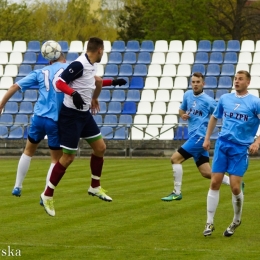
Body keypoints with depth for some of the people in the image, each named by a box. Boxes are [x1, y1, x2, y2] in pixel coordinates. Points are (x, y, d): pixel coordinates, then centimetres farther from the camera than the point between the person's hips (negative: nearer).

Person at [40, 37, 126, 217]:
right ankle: (48, 195, 5)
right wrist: (74, 93, -41)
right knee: (68, 157, -6)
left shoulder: (92, 65, 6)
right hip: (71, 114, -9)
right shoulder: (79, 65, -22)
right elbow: (60, 83, -25)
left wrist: (113, 82, 32)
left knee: (100, 147, 12)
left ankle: (95, 187, 29)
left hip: (85, 113, 9)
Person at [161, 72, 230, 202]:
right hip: (194, 136, 8)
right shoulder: (188, 95, 10)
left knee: (175, 158, -12)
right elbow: (182, 109, 25)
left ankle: (177, 193, -5)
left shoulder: (208, 101, -10)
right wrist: (183, 115, 3)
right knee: (207, 173, 7)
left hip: (200, 136, -8)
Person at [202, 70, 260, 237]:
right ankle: (210, 223, 6)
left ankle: (236, 221, 17)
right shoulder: (225, 99, 9)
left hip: (241, 148, -3)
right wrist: (207, 138, 18)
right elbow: (214, 117, 24)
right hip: (222, 144, 4)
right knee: (215, 183, -2)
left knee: (235, 187, -7)